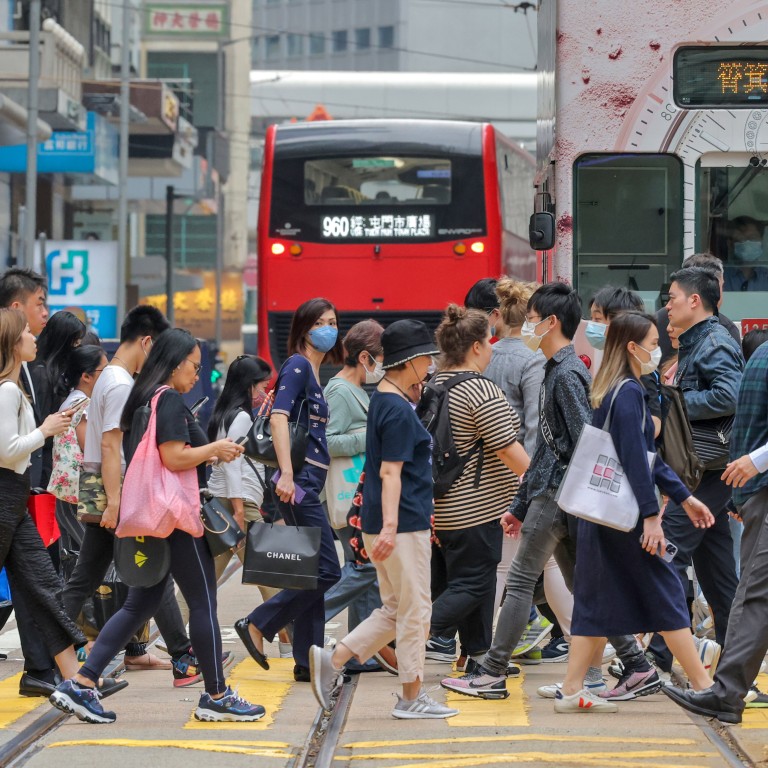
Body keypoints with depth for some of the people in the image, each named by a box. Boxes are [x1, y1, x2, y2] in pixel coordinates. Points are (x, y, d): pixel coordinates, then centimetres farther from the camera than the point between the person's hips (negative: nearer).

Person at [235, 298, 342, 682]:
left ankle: (307, 661, 10)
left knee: (313, 571, 8)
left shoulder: (315, 372, 19)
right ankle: (257, 625, -5)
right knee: (327, 570, -10)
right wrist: (287, 474, -30)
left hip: (309, 482, 9)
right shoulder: (297, 366, -8)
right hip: (300, 480, -9)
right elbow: (278, 417, -21)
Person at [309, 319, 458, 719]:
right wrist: (390, 526, -29)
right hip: (404, 525, -10)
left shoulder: (382, 399, 14)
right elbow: (390, 472, -23)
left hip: (394, 525, 10)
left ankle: (331, 660, 9)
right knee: (414, 611, 0)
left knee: (395, 611, 15)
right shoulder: (399, 411, -16)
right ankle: (412, 697, 8)